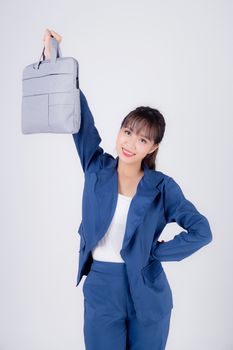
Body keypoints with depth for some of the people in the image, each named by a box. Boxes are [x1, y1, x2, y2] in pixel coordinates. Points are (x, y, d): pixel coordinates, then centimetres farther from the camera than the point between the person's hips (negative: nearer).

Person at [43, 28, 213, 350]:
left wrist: (155, 252, -9)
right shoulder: (97, 167, -2)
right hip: (100, 289, 1)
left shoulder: (162, 186, -7)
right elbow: (79, 117, -9)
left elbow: (202, 231, -8)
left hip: (147, 294, -1)